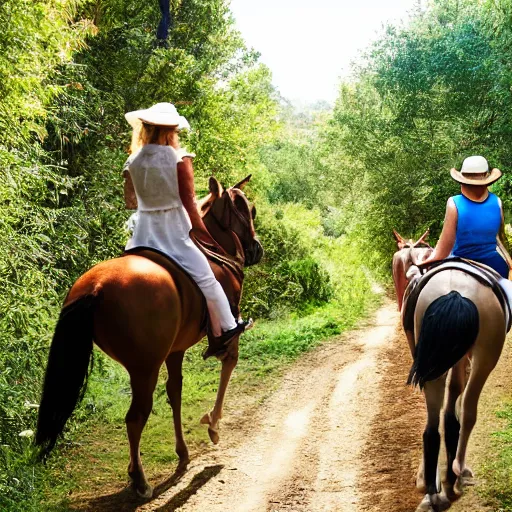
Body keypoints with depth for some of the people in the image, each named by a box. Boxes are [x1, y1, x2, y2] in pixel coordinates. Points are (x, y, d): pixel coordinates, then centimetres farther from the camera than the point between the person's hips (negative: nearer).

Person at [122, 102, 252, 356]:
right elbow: (189, 202, -8)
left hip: (143, 234, 4)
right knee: (205, 278, 7)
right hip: (174, 236, -4)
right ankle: (225, 328, 14)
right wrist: (204, 232, 1)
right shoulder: (179, 159, -9)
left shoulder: (133, 162, 1)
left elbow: (129, 202, 9)